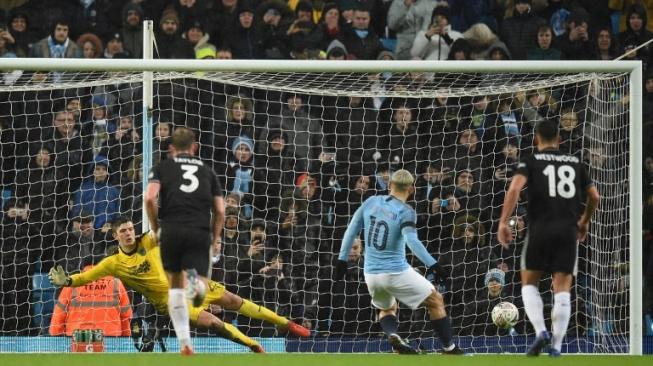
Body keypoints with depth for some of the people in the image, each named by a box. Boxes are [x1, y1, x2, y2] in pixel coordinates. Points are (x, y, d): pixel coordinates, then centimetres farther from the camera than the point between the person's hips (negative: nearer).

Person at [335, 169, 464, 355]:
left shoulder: (371, 202, 3)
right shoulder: (405, 212, -11)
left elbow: (351, 231, 6)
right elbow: (411, 241, -27)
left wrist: (342, 260, 14)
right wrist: (433, 265, -30)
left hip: (371, 274, 5)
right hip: (397, 273, -5)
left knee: (387, 308, 30)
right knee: (436, 301, 12)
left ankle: (393, 336, 0)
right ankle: (449, 347, 10)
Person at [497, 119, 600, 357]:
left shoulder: (531, 161, 4)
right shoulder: (575, 163, 14)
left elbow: (515, 188, -13)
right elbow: (594, 197, 17)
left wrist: (503, 222, -11)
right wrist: (584, 221, 34)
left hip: (541, 229, -2)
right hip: (568, 230, 2)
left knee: (529, 283, 13)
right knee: (562, 289, 4)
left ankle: (541, 331, -8)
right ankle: (556, 347, -2)